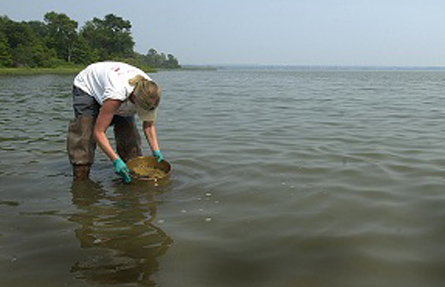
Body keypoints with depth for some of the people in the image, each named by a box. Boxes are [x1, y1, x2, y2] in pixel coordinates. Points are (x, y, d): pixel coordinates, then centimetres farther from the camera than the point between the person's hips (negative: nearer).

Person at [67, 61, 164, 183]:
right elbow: (98, 132, -41)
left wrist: (156, 151, -21)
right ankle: (80, 177, -12)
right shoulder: (115, 96, -46)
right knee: (85, 132, -20)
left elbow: (149, 125, -11)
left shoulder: (149, 92, -28)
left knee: (128, 127, -8)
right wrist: (116, 160, -45)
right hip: (86, 87, -5)